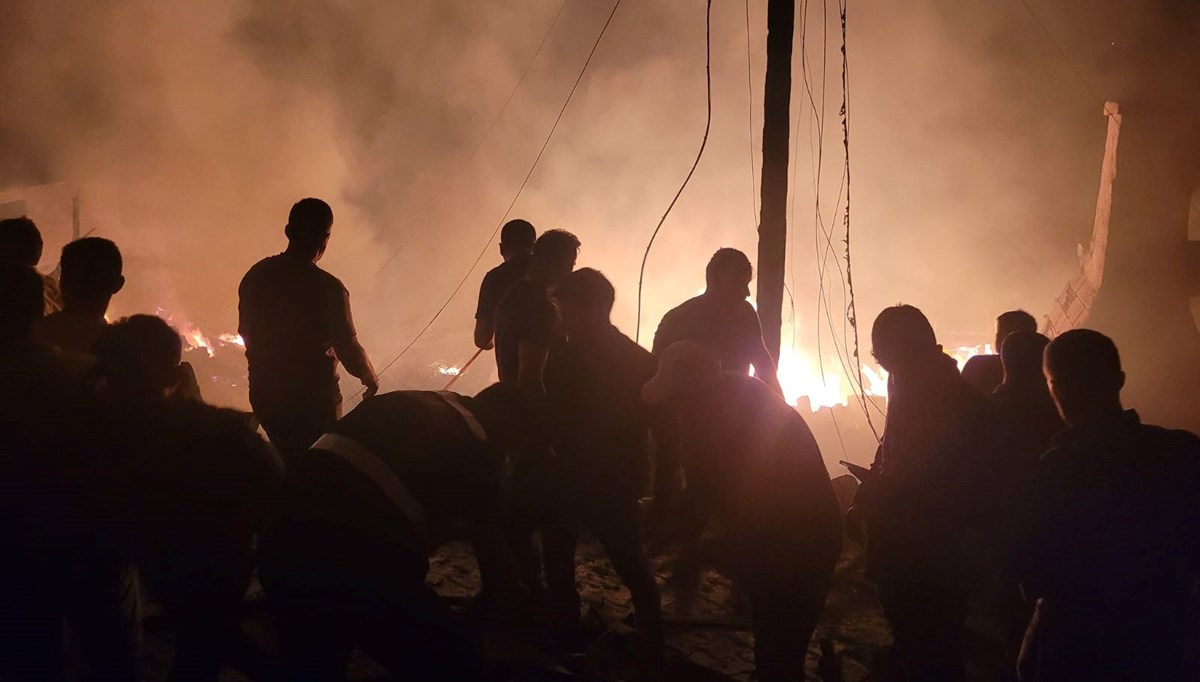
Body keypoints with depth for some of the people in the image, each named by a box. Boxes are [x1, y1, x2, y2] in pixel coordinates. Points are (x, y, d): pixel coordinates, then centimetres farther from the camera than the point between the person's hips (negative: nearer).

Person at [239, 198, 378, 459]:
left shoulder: (256, 275, -2)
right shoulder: (328, 289, -21)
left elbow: (246, 330, 11)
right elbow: (348, 349, -17)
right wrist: (371, 379, 4)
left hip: (264, 393, 6)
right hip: (313, 399, -6)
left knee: (287, 459, 23)